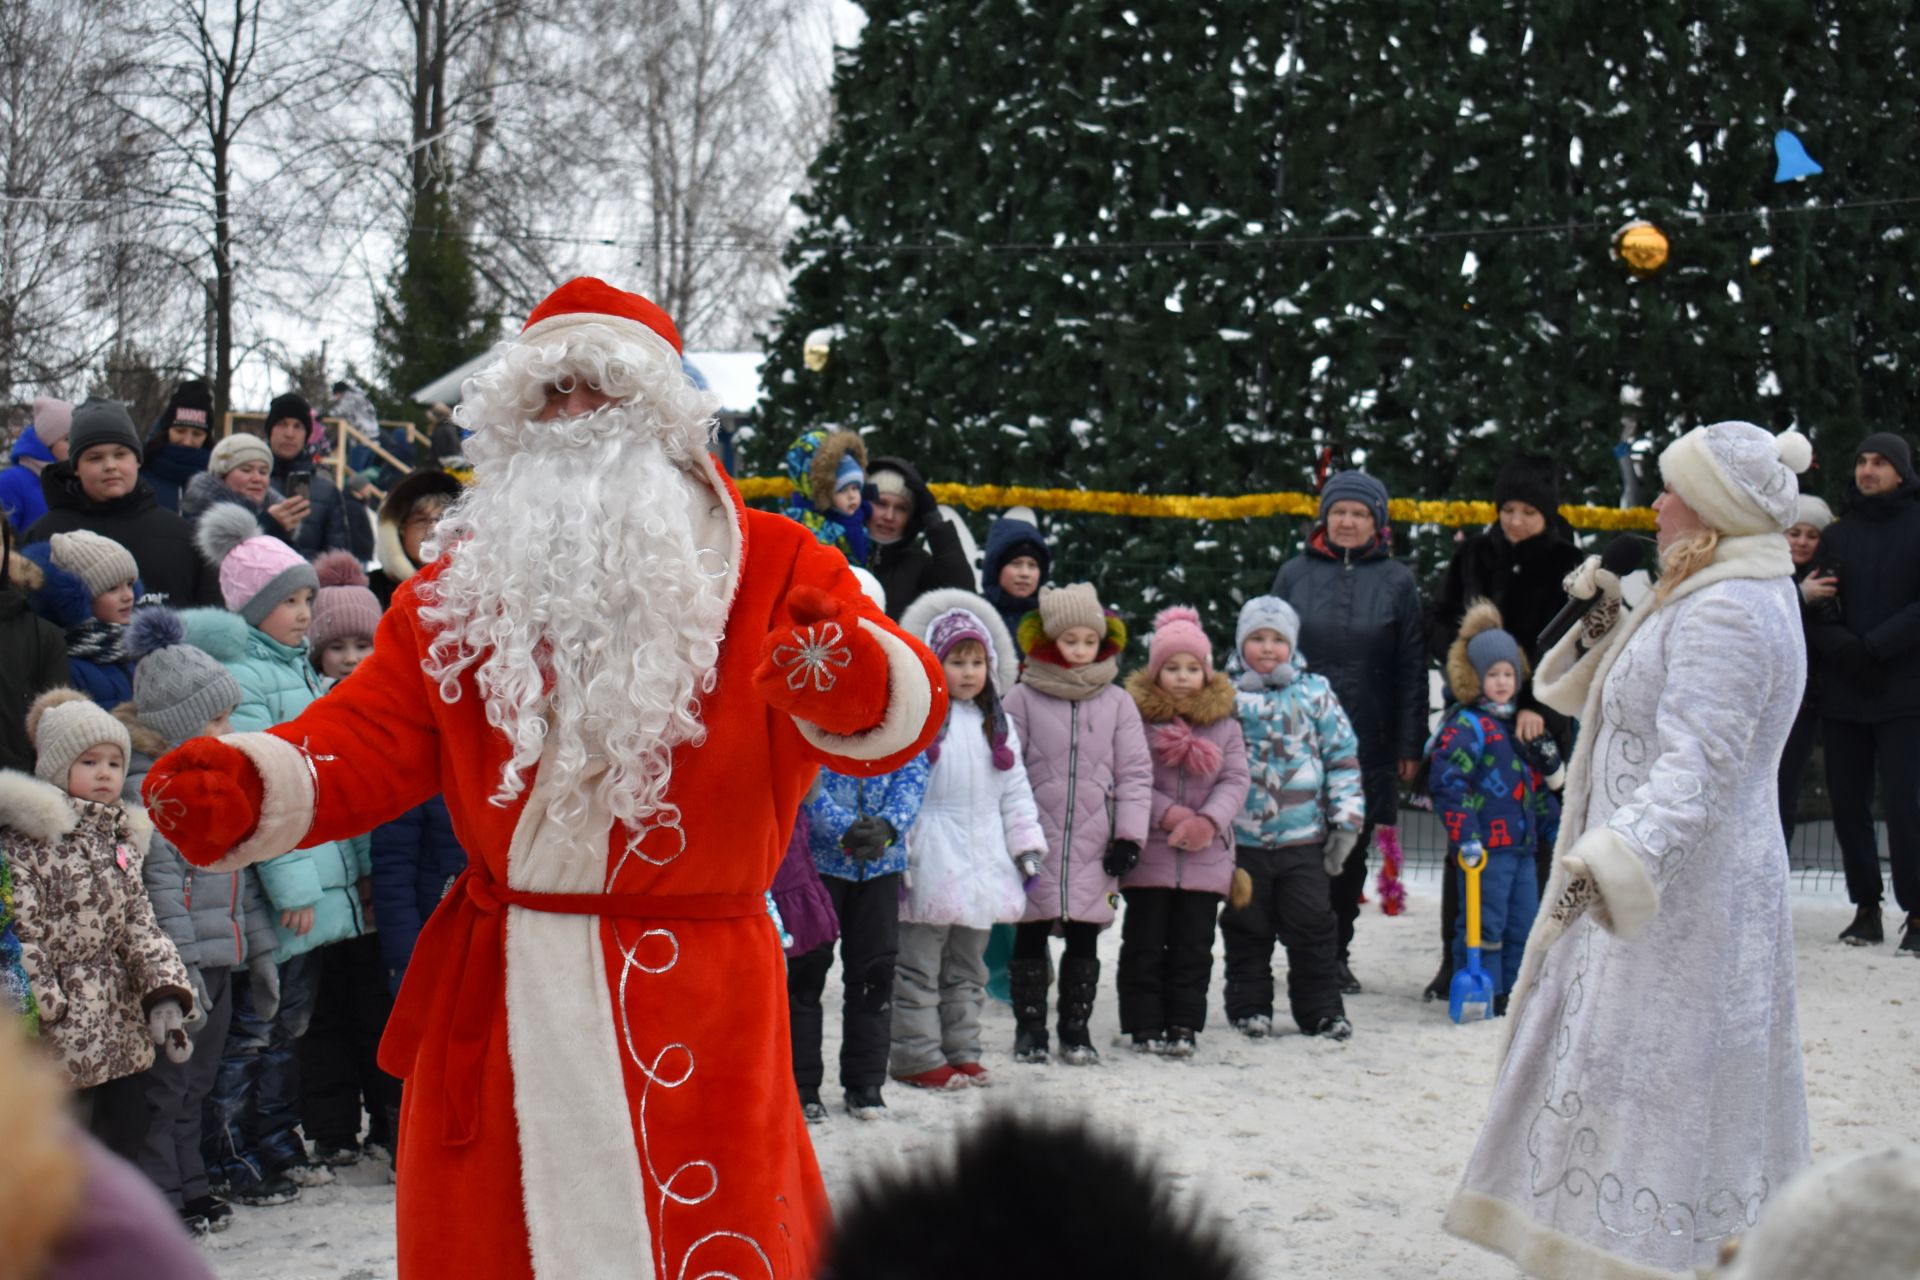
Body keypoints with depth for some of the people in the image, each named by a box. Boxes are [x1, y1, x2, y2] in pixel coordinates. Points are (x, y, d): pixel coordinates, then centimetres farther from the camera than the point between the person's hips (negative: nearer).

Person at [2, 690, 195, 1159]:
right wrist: (38, 1006, -18)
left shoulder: (122, 837, 14)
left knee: (128, 1128, 12)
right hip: (59, 1028, -8)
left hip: (119, 1018, 8)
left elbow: (140, 924, 12)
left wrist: (164, 993, -1)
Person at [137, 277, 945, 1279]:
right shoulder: (461, 587, 9)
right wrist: (245, 788, -15)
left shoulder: (768, 568, -1)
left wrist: (852, 685, -40)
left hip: (696, 1011, -3)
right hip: (494, 1008, 3)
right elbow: (371, 737, 5)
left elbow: (904, 709, -15)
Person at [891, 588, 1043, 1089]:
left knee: (967, 967, 14)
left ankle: (961, 1049, 22)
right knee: (918, 967, -3)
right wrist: (895, 850, -15)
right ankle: (916, 1055, 2)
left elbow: (1016, 791, 17)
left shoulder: (997, 725, 14)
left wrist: (1027, 844, 11)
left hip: (983, 862, 7)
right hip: (931, 862, -6)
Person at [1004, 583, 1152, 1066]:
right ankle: (1030, 1028, 14)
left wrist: (1130, 835, 0)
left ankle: (1076, 1028, 16)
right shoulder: (1022, 698, 0)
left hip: (1095, 845, 1)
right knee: (1031, 935, 4)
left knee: (1084, 937, 5)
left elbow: (1135, 773, 7)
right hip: (1036, 842, -1)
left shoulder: (1117, 702, 5)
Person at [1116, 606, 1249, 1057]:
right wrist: (1168, 814, -18)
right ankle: (1145, 1024, 11)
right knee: (1145, 943, 3)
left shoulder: (1224, 721, 7)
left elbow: (1236, 780, 2)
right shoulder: (1137, 716, -2)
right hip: (1149, 855, -2)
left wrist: (1209, 821, -15)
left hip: (1206, 858, 2)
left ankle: (1183, 1024, 13)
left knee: (1193, 946, 6)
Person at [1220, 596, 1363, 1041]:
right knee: (1247, 929, 9)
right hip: (1243, 838, 0)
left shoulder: (1315, 693, 4)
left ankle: (1320, 1009, 13)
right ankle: (1249, 1007, 21)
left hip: (1303, 836, 0)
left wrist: (1347, 818, 1)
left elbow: (1342, 756, 6)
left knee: (1313, 927, 3)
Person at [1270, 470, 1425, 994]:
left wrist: (1410, 744, 0)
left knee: (1352, 851, 7)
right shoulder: (1295, 574, 6)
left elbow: (1411, 667, 5)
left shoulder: (1396, 581, 5)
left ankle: (1338, 954, 17)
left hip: (1368, 743, 0)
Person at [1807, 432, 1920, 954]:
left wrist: (1874, 646, -15)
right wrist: (1838, 645, -13)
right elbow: (1815, 607, 5)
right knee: (1848, 804, 4)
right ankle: (1866, 910, 14)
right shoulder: (1837, 534, 13)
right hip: (1842, 694, 4)